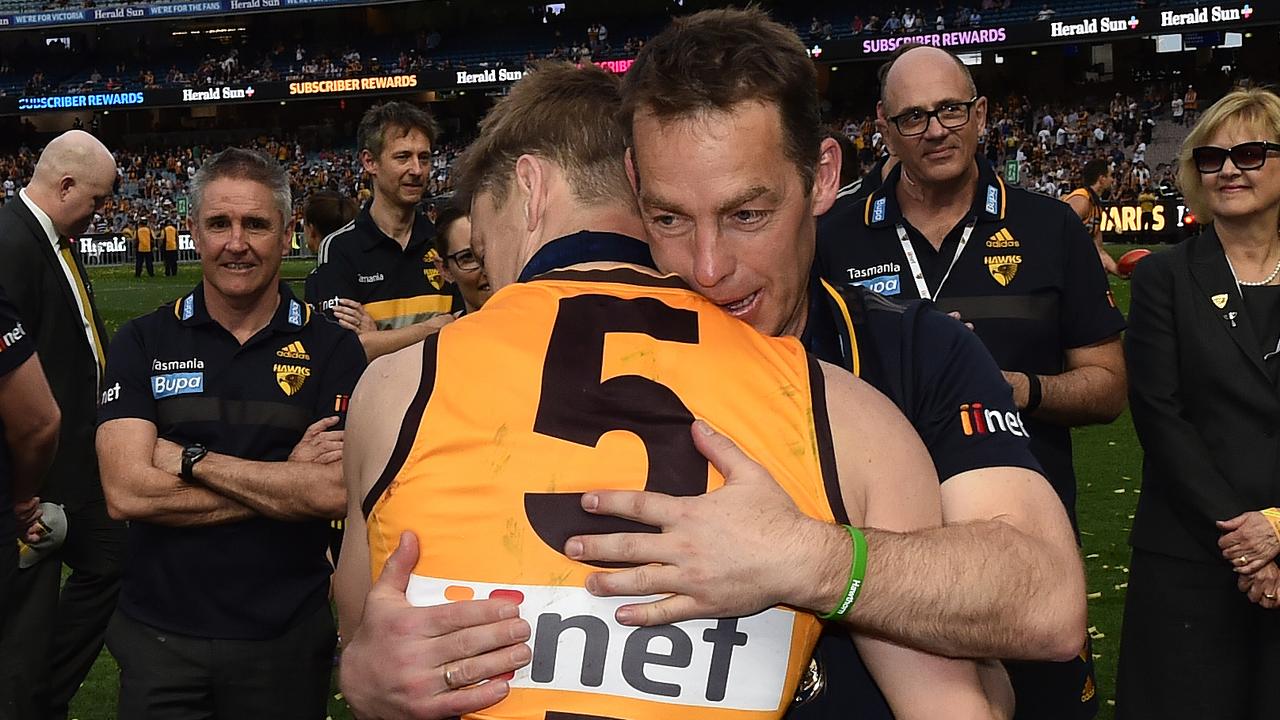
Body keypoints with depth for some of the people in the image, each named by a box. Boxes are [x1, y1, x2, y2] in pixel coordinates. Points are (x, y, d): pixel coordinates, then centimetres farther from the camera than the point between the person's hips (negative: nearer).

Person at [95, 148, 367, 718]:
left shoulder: (332, 349, -4)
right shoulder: (143, 343, -1)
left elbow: (337, 493, -17)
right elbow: (126, 493, -13)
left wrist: (189, 458, -14)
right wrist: (286, 480, -15)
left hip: (288, 636, 0)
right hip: (159, 634, 0)